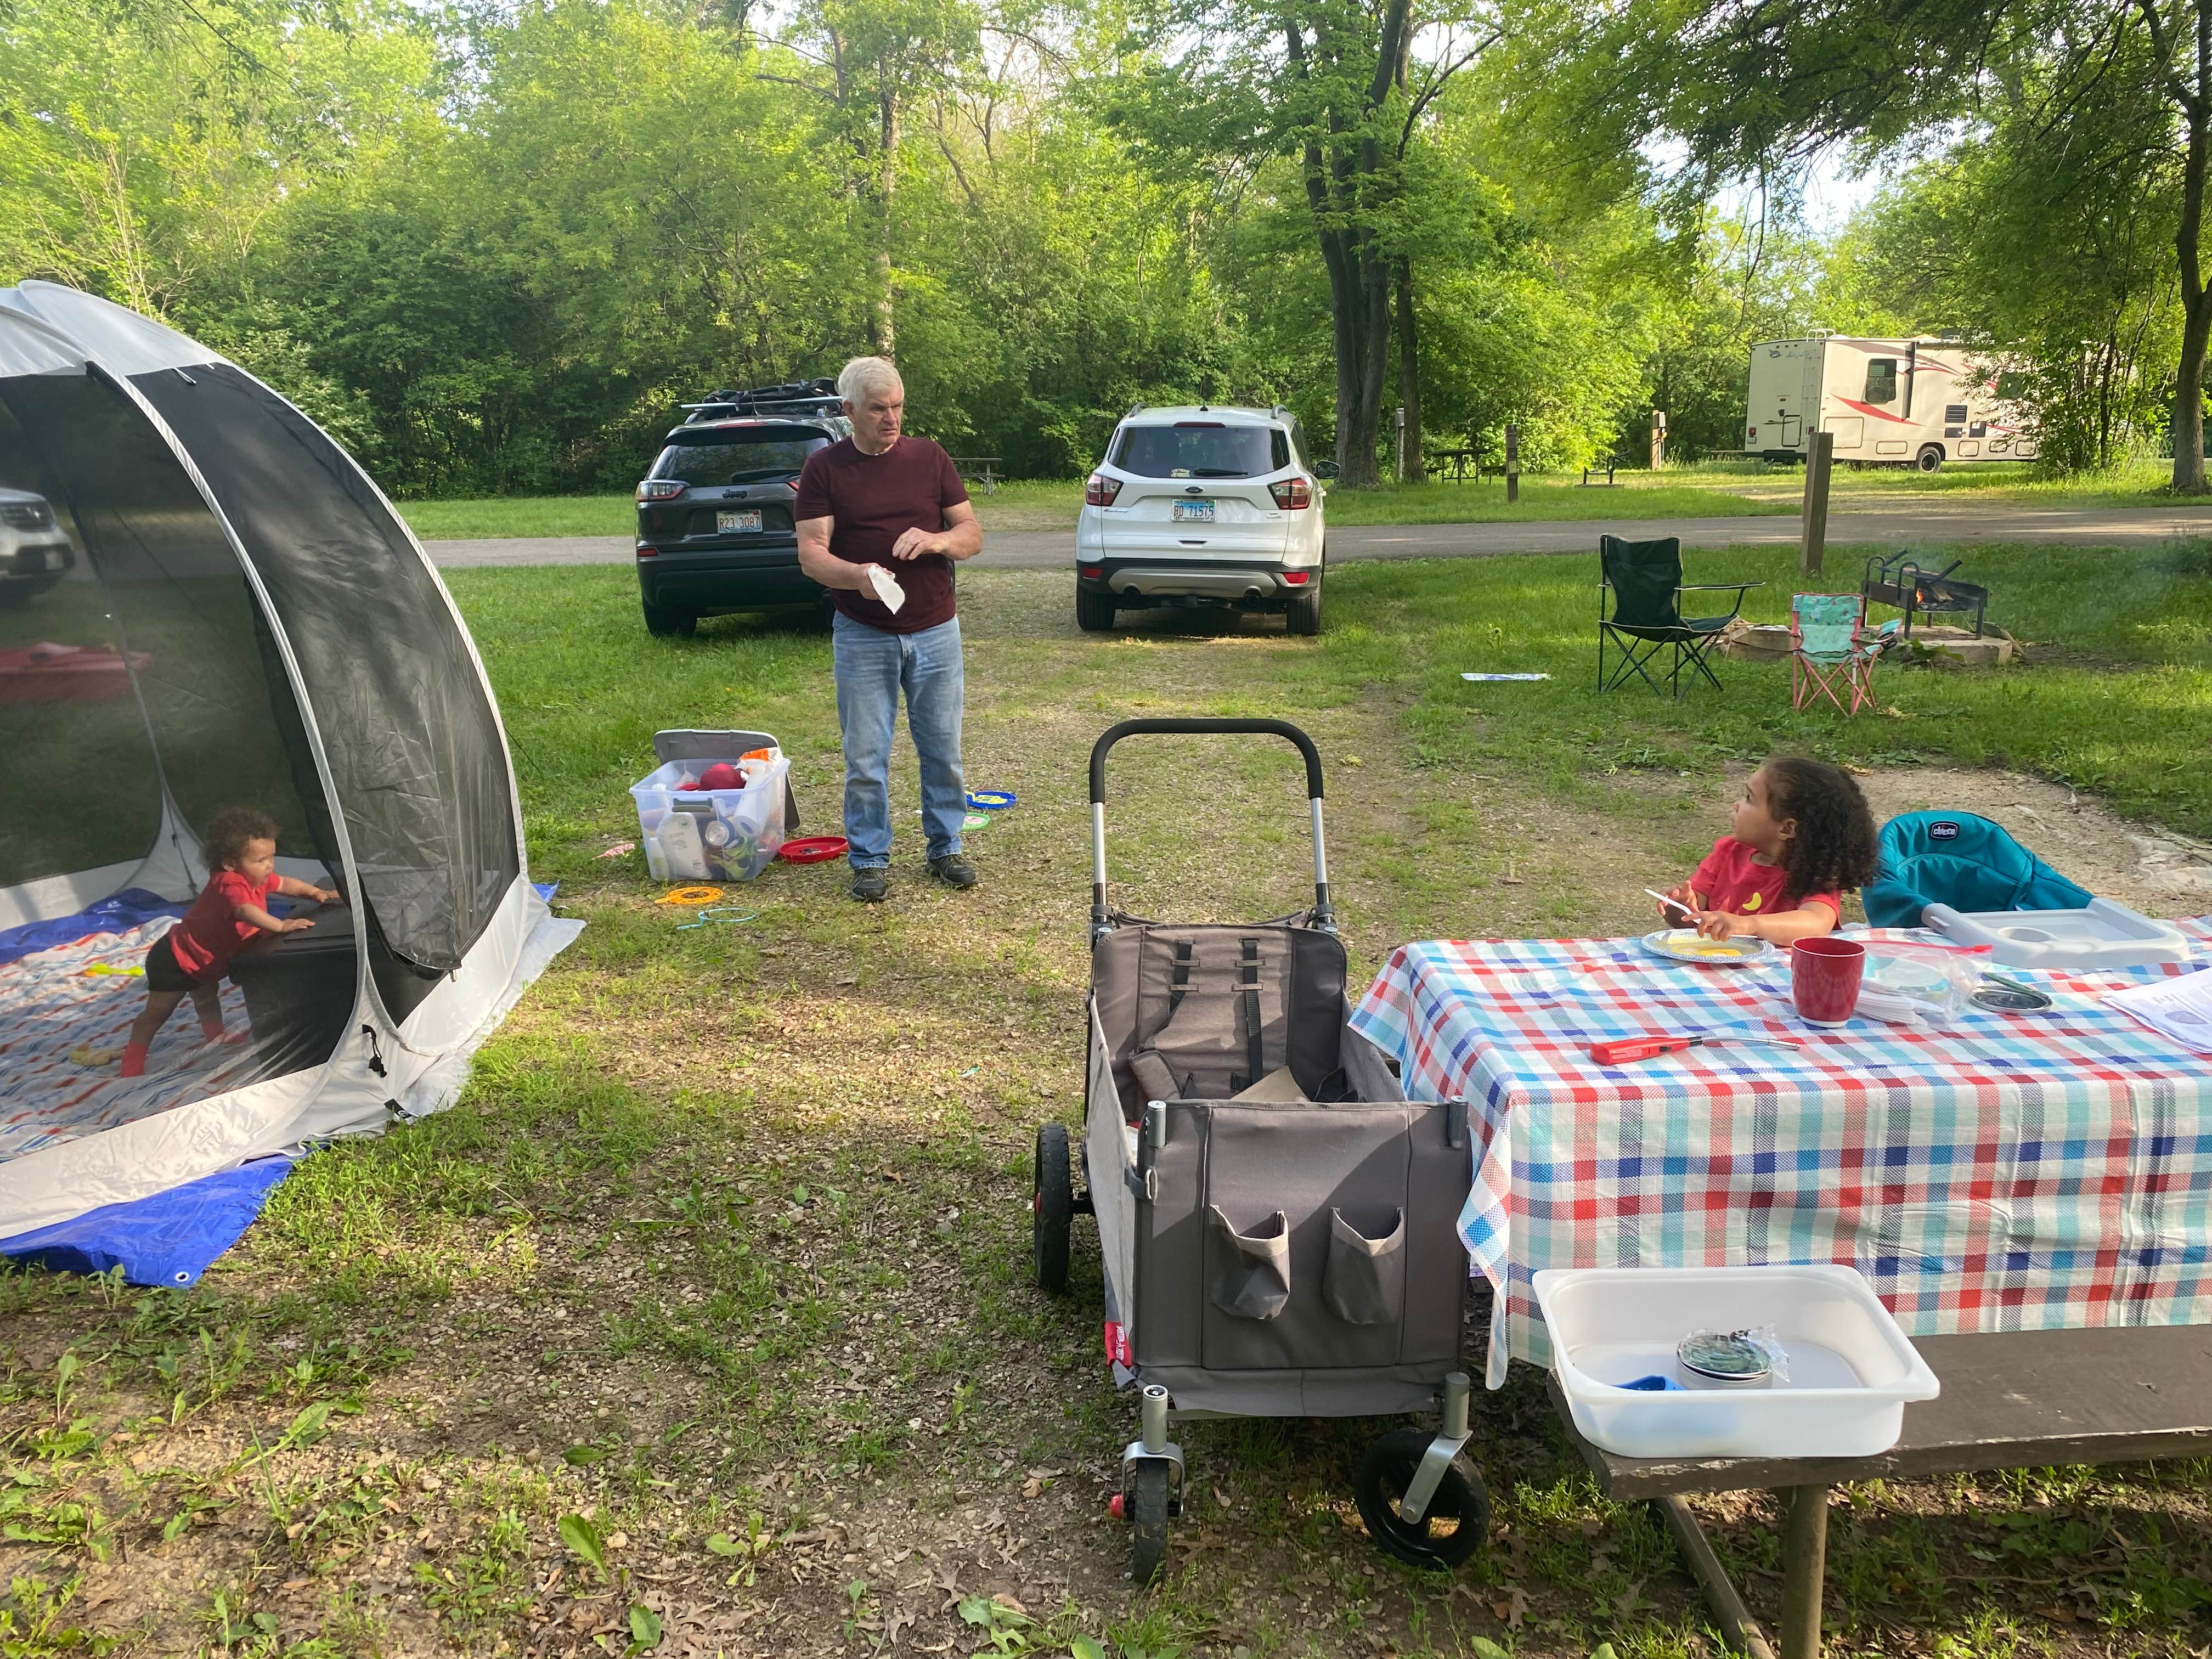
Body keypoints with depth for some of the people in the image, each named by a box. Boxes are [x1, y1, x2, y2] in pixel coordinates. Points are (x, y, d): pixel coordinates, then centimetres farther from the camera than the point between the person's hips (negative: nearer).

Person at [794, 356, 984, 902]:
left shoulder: (930, 458, 4)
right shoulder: (824, 468, -1)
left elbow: (973, 535, 5)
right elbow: (811, 553, -8)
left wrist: (936, 540, -17)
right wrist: (855, 576, -28)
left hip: (935, 631, 2)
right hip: (862, 636, -1)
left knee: (943, 750, 9)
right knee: (865, 757, 4)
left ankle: (946, 847, 25)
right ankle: (869, 858, 17)